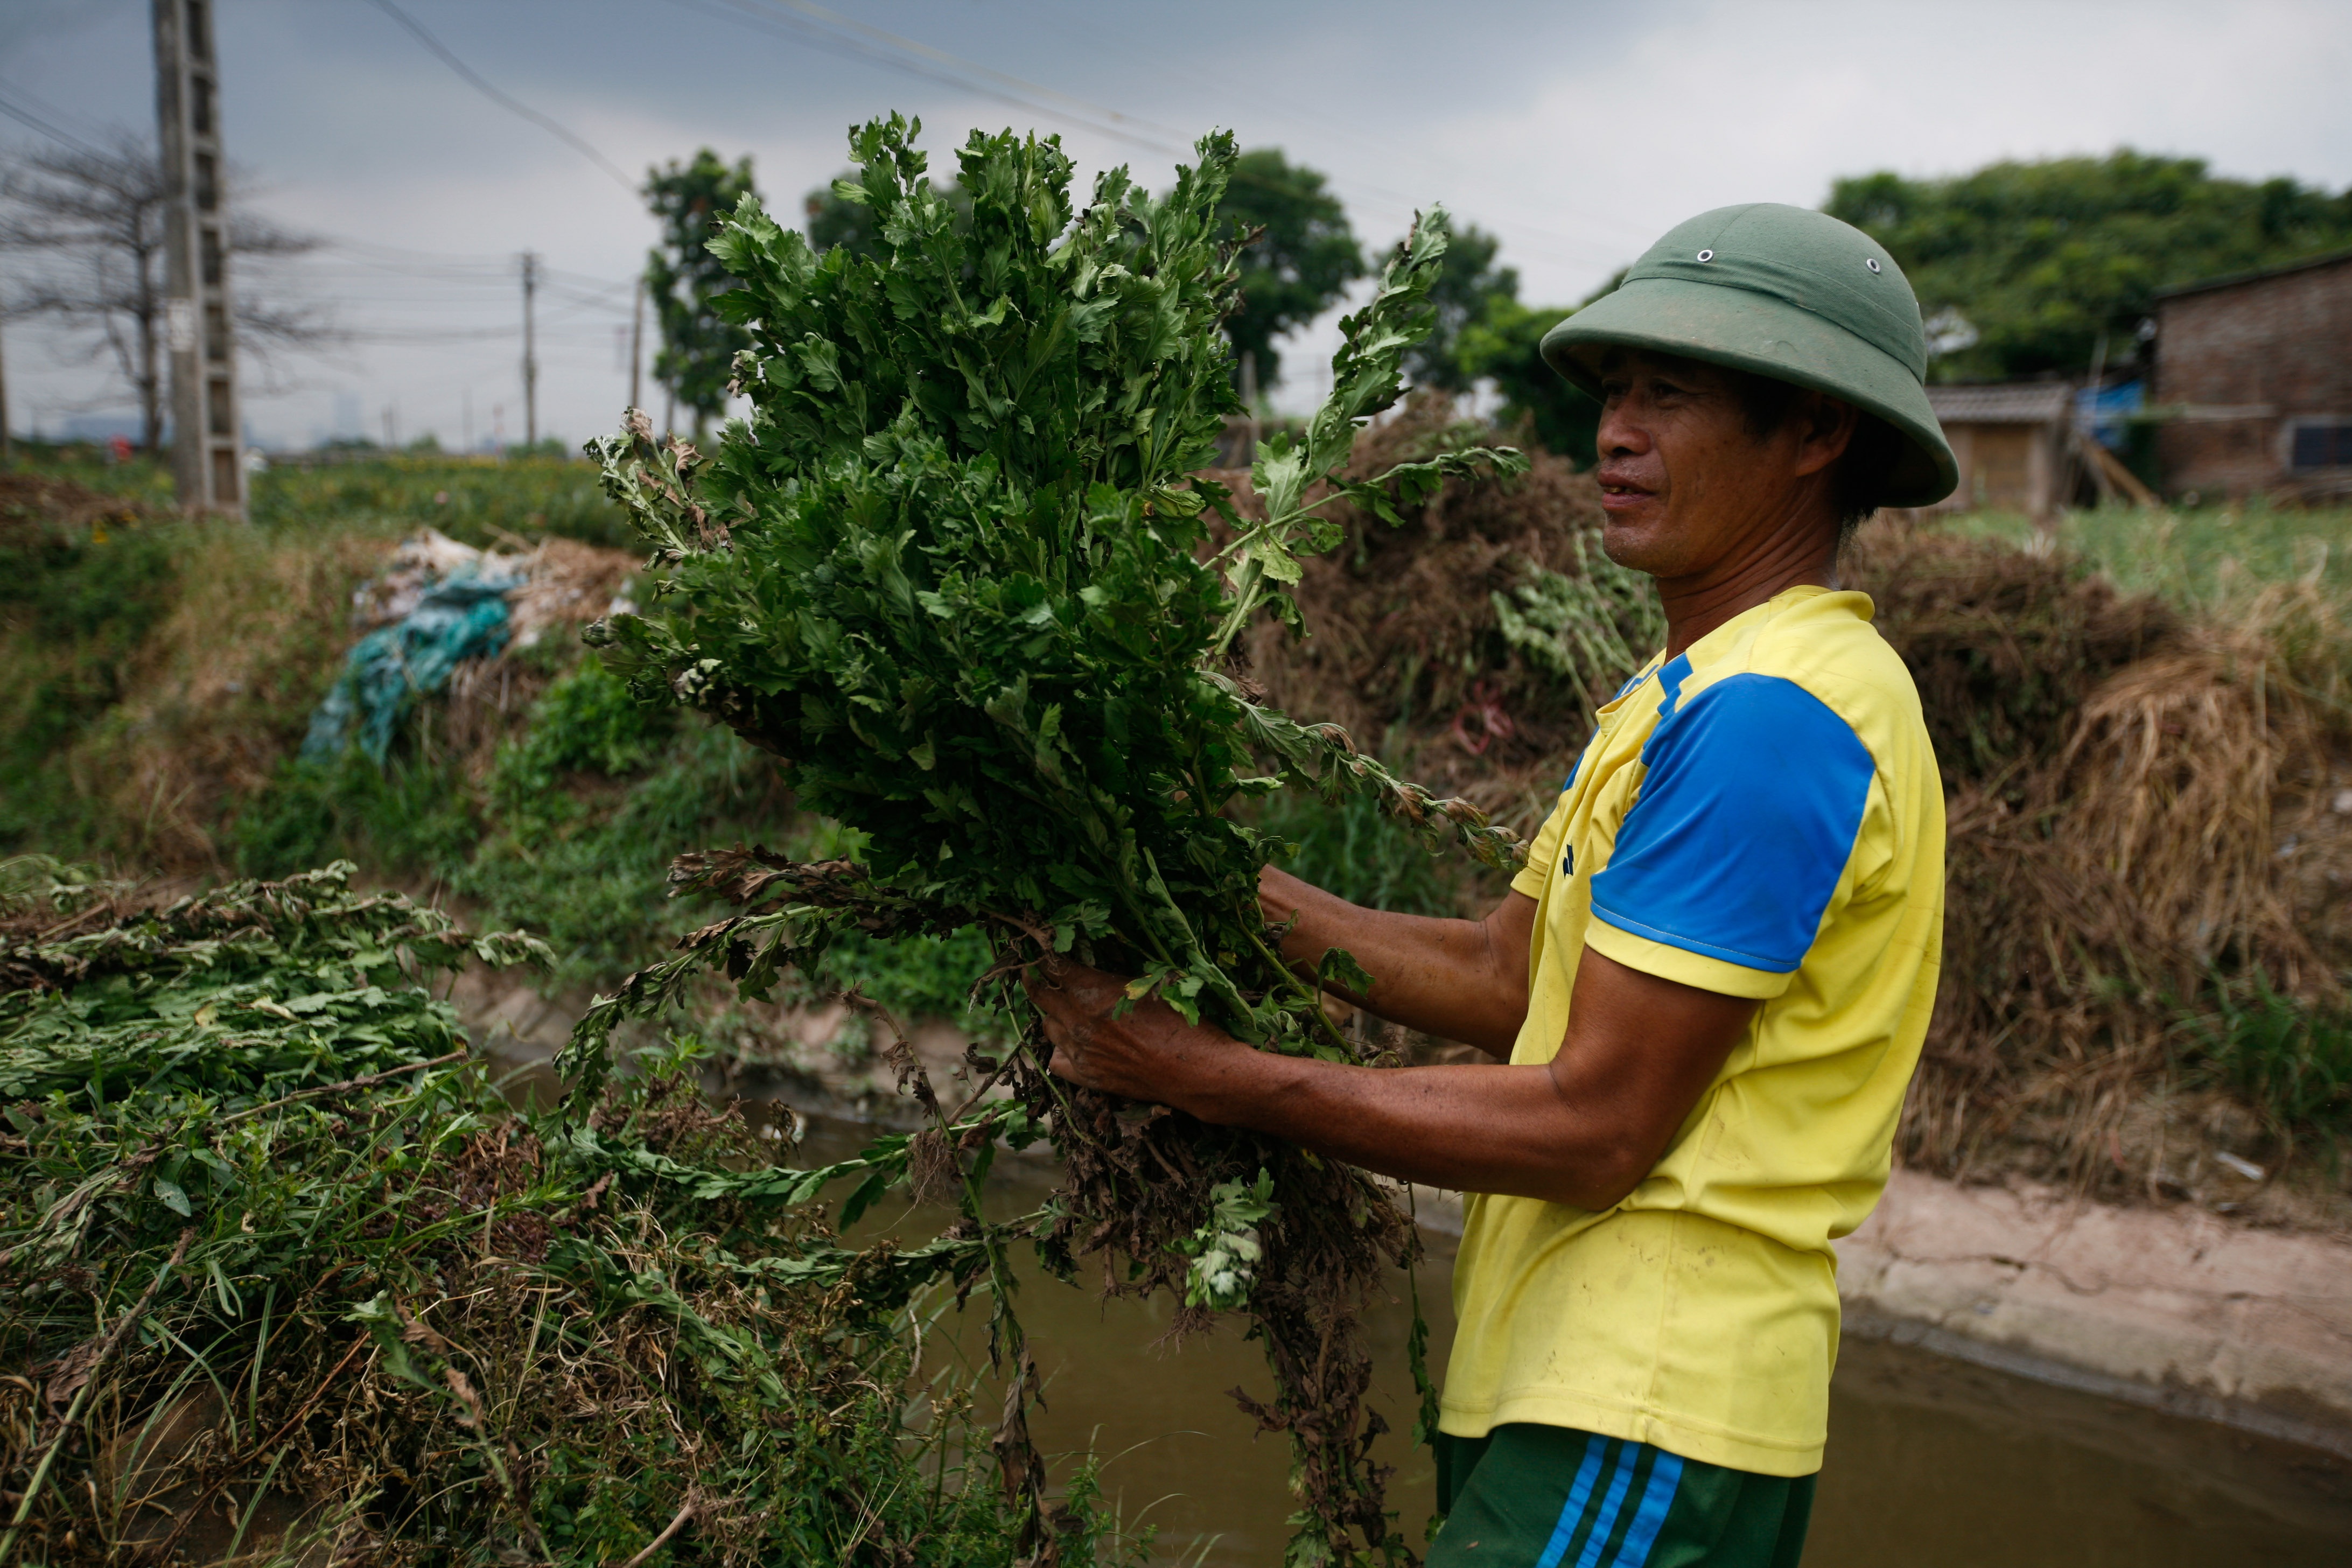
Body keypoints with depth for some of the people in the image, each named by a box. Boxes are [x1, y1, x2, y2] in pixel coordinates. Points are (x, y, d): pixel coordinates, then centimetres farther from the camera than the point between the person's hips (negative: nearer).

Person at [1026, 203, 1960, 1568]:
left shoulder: (1772, 713, -19)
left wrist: (1217, 1078, -17)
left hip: (1641, 1424, -9)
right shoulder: (1701, 689, 13)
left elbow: (1595, 1128, -21)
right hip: (1571, 1374, 9)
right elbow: (1505, 973, 10)